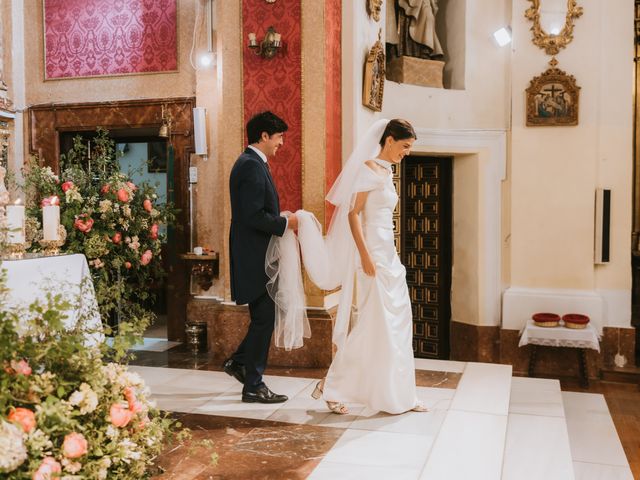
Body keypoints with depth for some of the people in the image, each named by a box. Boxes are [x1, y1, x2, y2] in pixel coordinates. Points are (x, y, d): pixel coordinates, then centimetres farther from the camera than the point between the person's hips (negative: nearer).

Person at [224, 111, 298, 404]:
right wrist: (286, 223, -14)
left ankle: (239, 361, 28)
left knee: (265, 316, 18)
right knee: (263, 318, -1)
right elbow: (254, 216, -25)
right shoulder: (251, 166, -18)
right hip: (254, 257, -10)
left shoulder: (253, 163, 15)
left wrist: (283, 220, 9)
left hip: (258, 256, 10)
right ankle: (253, 386, 10)